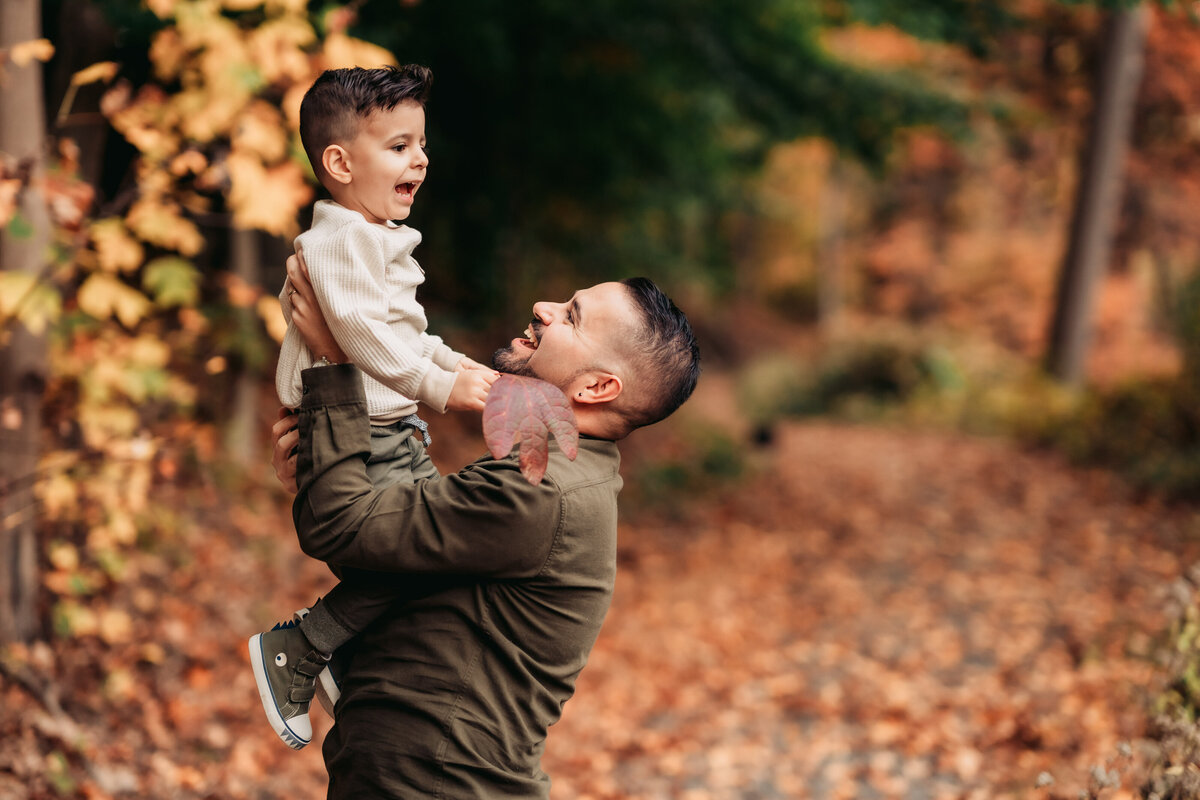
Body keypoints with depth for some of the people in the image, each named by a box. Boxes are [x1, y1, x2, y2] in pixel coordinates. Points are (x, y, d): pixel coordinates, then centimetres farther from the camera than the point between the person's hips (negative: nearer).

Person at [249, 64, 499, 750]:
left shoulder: (381, 241, 19)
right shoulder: (338, 242, -16)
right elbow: (363, 334, -25)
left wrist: (455, 363, 14)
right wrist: (440, 387, -22)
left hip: (390, 430, 11)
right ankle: (295, 652, -3)